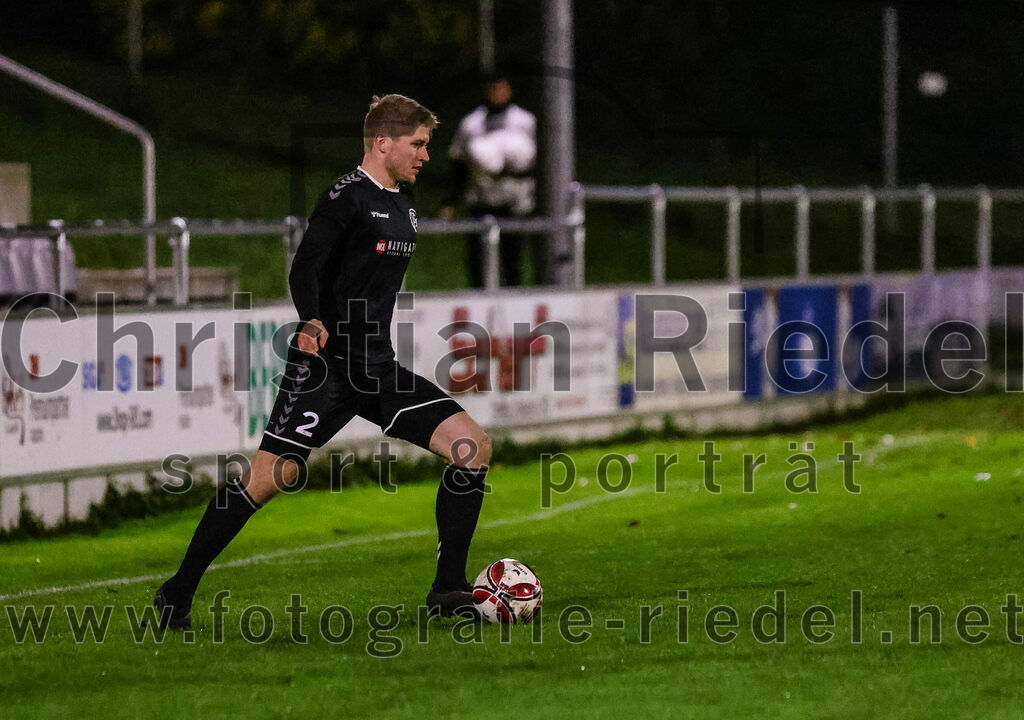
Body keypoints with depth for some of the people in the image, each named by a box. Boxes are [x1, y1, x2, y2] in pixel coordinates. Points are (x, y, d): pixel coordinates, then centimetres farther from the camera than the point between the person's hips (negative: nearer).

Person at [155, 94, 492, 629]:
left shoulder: (402, 203, 16)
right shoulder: (347, 196, -10)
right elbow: (306, 268, -21)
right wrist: (313, 322, -38)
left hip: (379, 367, 8)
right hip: (327, 365, -8)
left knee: (472, 445, -4)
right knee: (267, 478, -11)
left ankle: (447, 592, 1)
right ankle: (178, 593, 3)